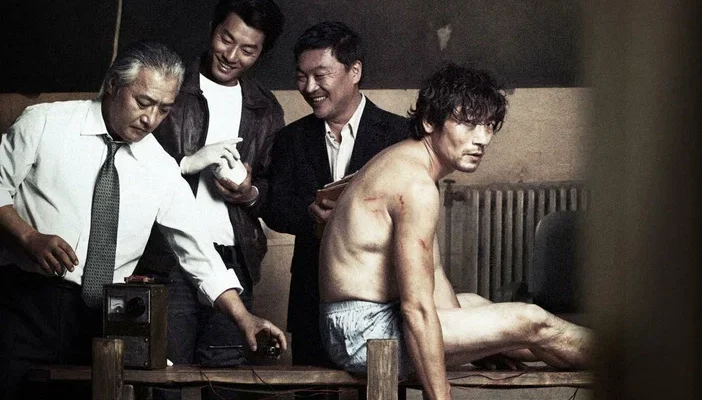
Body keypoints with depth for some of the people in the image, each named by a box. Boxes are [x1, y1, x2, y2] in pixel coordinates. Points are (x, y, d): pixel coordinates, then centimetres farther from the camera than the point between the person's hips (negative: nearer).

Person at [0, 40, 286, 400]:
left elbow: (198, 252, 8)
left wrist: (244, 318, -1)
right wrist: (29, 237, -16)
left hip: (101, 317, 3)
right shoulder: (45, 124, -1)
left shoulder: (161, 169, 6)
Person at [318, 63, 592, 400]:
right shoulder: (417, 186, -22)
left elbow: (431, 275, 18)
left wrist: (481, 345, 17)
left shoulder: (403, 160, 12)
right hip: (367, 331, -11)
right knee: (529, 322, -5)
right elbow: (418, 308, -26)